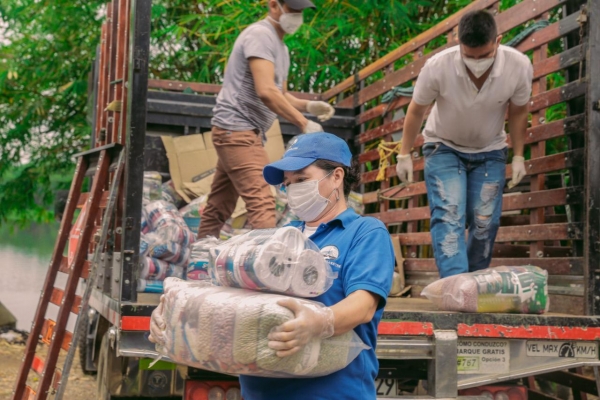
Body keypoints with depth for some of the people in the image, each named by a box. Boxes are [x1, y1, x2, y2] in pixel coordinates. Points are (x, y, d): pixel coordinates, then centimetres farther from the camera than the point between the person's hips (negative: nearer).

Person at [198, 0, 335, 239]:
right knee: (261, 203, -18)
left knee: (218, 208, 12)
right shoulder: (260, 35, -12)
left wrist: (309, 106, 4)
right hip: (237, 129, -10)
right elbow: (266, 92, -23)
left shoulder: (280, 47, 19)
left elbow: (280, 94, 23)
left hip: (242, 132, 10)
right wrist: (304, 124, -20)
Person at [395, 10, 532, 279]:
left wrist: (518, 156, 0)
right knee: (448, 217, -18)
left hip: (489, 152, 2)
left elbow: (518, 111, -5)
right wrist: (404, 155, -4)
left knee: (485, 223, -1)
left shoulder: (519, 66, -26)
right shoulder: (437, 67, -30)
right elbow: (416, 110, -11)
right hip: (444, 148, -2)